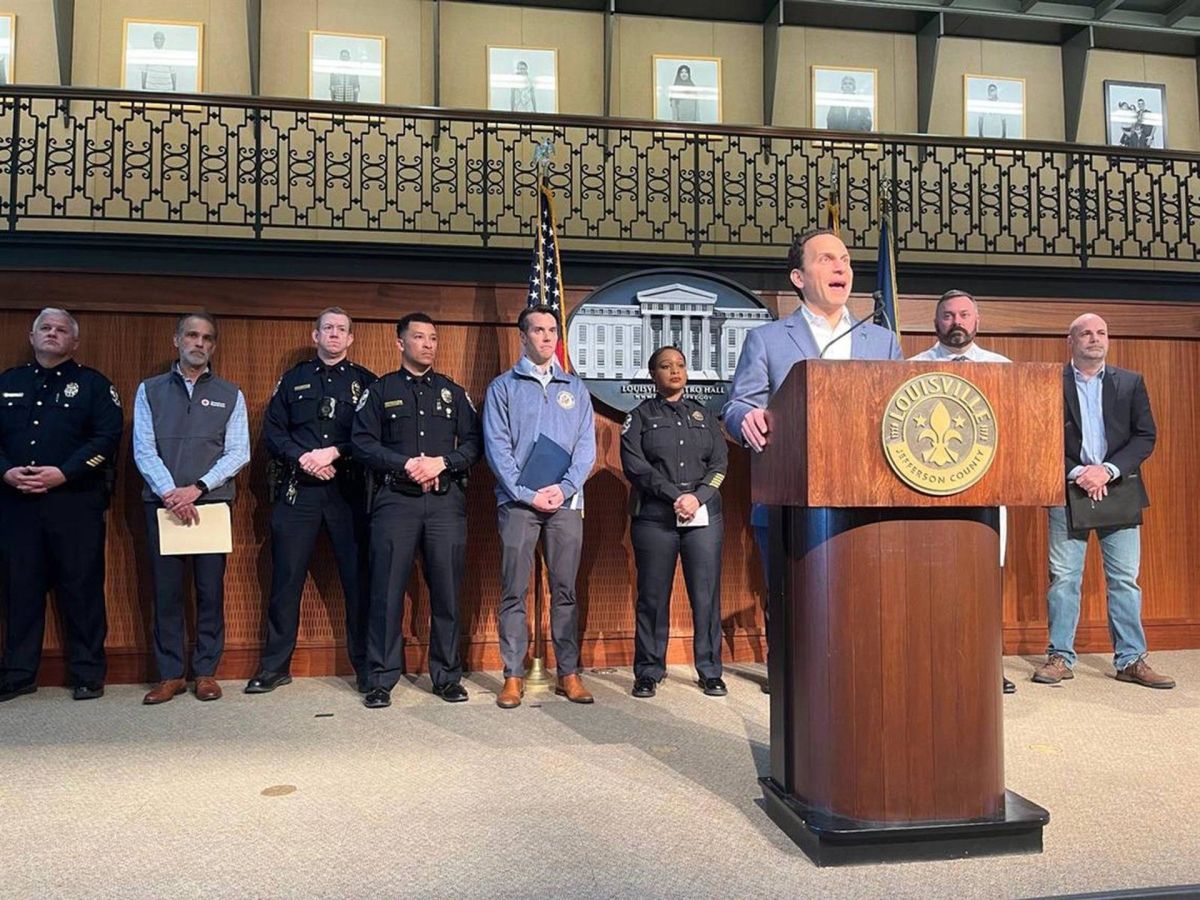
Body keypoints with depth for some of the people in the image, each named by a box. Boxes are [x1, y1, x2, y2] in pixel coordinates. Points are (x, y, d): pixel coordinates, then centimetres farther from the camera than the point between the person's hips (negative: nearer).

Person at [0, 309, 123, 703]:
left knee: (82, 589, 0)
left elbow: (108, 436, -6)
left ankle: (87, 675, 9)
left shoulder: (92, 384, 5)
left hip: (75, 500, -3)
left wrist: (63, 473, -14)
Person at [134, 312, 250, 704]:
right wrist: (171, 493, -12)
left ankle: (205, 672, 11)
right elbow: (143, 450, 1)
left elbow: (238, 453, 1)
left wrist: (197, 488, -11)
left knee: (211, 591, 1)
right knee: (166, 591, 3)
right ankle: (171, 675, 12)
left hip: (212, 504, 0)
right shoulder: (149, 390, 10)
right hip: (163, 504, 1)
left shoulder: (230, 395, 9)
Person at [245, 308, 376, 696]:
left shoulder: (364, 381, 10)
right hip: (297, 490, 2)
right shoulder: (294, 379, 15)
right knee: (286, 577, 3)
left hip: (348, 489, -1)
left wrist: (333, 452, -12)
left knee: (357, 577, 0)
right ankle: (275, 665, 15)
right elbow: (272, 431, 8)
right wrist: (303, 458, -8)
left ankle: (366, 666, 9)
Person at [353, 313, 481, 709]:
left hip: (446, 502, 2)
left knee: (447, 591, 4)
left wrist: (441, 462, -9)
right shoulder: (380, 391, 9)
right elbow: (362, 442, 0)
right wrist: (405, 464, -13)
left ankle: (448, 676, 16)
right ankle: (381, 680, 9)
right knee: (387, 592, -1)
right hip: (395, 501, -1)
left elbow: (474, 442, 8)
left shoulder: (453, 392, 15)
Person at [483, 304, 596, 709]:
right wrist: (526, 494, -10)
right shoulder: (503, 387, 8)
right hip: (517, 502, -2)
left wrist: (564, 487, -8)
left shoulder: (575, 388, 15)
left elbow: (587, 446, 7)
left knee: (565, 589, 5)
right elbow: (497, 446, -1)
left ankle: (569, 673, 11)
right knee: (514, 591, 0)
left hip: (566, 501, 2)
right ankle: (513, 675, 6)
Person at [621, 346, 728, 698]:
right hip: (655, 518, -2)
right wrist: (676, 496, -13)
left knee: (707, 596, 0)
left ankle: (710, 672, 9)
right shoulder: (641, 415, 9)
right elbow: (635, 465, -4)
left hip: (704, 516, 2)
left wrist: (698, 497, -9)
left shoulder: (703, 415, 16)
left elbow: (720, 463, 8)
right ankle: (648, 673, 11)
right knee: (653, 598, 1)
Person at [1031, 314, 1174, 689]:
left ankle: (1131, 660, 13)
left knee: (1125, 579, 4)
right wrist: (1076, 473, -13)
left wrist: (1108, 470, -11)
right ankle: (1061, 657, 8)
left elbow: (1146, 436, 3)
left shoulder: (1131, 383, 10)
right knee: (1063, 578, 1)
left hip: (1118, 489, 2)